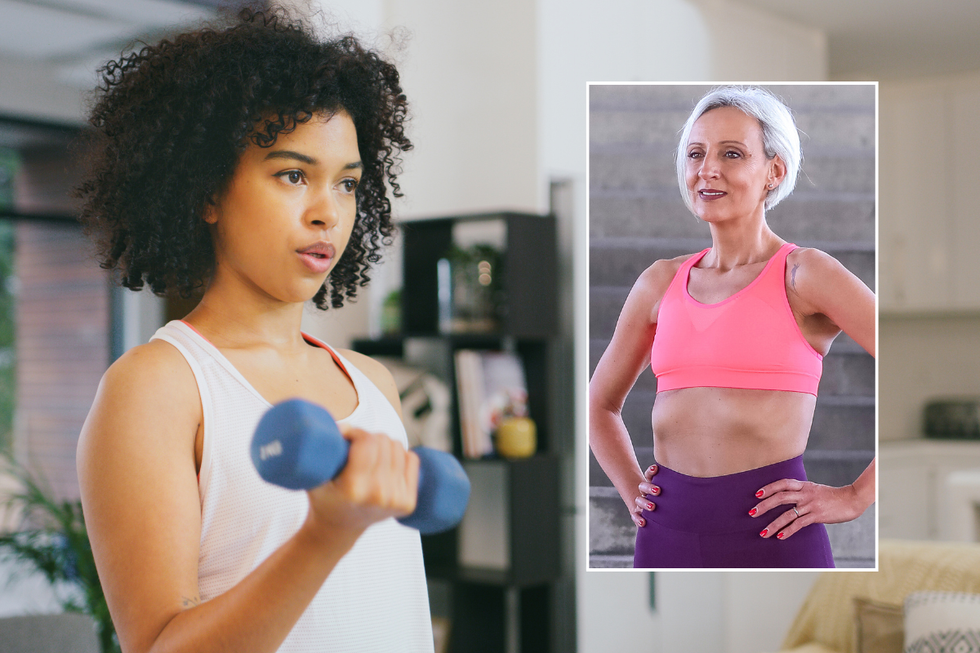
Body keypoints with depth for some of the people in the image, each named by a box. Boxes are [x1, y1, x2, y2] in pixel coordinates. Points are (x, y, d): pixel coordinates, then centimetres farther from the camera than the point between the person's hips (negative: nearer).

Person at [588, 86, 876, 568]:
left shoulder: (802, 275, -3)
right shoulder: (660, 283, 10)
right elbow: (599, 404, 23)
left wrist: (856, 496, -10)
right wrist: (632, 491, 10)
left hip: (770, 532, -4)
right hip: (667, 531, 4)